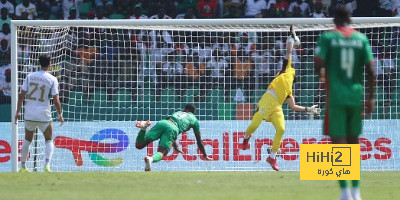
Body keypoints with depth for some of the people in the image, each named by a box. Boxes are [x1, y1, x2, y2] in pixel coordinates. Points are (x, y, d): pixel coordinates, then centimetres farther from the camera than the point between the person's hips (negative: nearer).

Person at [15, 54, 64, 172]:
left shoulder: (30, 76, 2)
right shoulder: (52, 79, -6)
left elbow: (21, 95, 1)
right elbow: (56, 100, -8)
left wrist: (18, 112, 9)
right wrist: (60, 115, 4)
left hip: (29, 115, 3)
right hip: (44, 116, -3)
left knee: (27, 140, 19)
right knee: (49, 140, 13)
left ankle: (23, 166, 20)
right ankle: (47, 164, -7)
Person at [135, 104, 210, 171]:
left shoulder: (178, 113, 43)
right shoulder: (194, 120, 31)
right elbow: (199, 141, 35)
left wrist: (176, 148, 67)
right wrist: (205, 156, 47)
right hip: (172, 128, -3)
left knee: (139, 145, -2)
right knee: (161, 152, -12)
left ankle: (144, 126, -32)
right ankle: (151, 159, -49)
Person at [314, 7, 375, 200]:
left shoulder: (328, 37, -3)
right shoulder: (361, 38, 5)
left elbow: (318, 65, -11)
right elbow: (370, 70, -1)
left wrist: (322, 75, 12)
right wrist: (371, 97, 6)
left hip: (336, 97, -3)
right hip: (356, 97, 3)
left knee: (338, 142, -4)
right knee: (353, 142, 15)